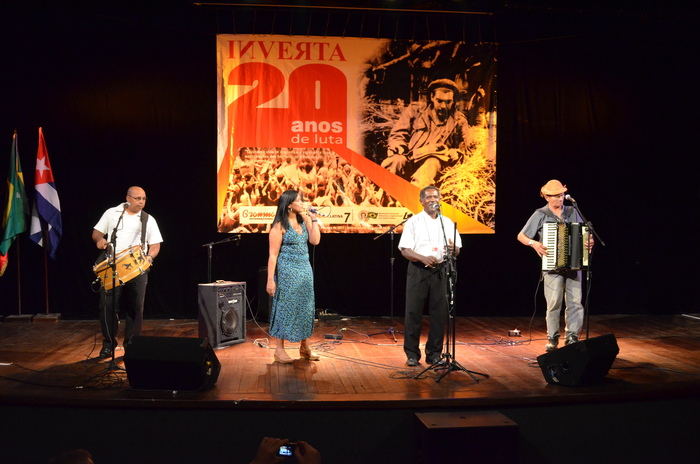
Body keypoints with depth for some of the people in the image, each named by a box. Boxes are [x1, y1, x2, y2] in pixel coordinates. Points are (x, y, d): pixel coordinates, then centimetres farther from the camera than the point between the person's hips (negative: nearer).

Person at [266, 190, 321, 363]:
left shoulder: (303, 221, 9)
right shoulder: (280, 226, -11)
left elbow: (315, 240, 0)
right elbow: (273, 255, -13)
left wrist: (314, 220, -1)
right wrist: (270, 280, -16)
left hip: (305, 271, 7)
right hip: (287, 272, -7)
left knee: (305, 308, 11)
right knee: (285, 308, -1)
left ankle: (304, 347, 22)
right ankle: (279, 349, 9)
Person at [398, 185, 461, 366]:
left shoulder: (447, 222, 11)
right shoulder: (413, 222, 1)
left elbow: (457, 250, 10)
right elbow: (404, 250, -5)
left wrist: (453, 248, -14)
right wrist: (423, 258, -22)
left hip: (440, 271, 3)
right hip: (418, 270, -3)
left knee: (439, 312, 4)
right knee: (413, 312, -1)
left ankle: (434, 353, 16)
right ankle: (412, 353, 10)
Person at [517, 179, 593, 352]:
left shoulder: (573, 212, 11)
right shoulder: (540, 215, 1)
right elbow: (521, 236, 2)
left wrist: (589, 242, -3)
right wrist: (534, 244, -16)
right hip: (552, 266, -3)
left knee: (575, 302, 0)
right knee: (554, 304, -4)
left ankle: (572, 337, 11)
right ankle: (552, 339, 10)